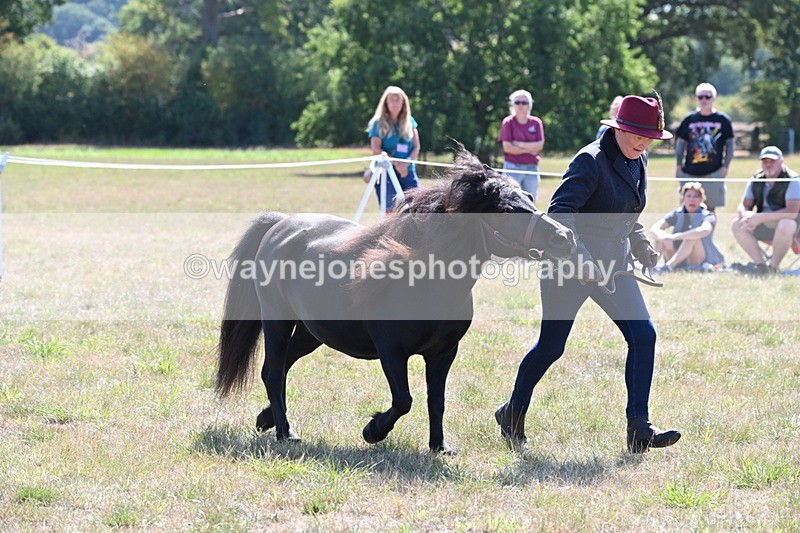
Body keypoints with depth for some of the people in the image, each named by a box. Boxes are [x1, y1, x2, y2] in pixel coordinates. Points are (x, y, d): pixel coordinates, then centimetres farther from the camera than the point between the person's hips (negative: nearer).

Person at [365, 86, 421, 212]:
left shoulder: (410, 122, 14)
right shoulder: (378, 123, 4)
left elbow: (416, 147, 8)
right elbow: (376, 150, -4)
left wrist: (406, 163, -11)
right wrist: (396, 163, -16)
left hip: (408, 172, 3)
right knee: (391, 211, -11)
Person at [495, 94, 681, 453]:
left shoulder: (638, 163, 10)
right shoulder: (591, 161, -16)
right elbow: (559, 211, -25)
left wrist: (642, 249, 15)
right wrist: (581, 260, -34)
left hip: (613, 269, 7)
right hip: (570, 268, -7)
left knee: (643, 336, -8)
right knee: (551, 346, 3)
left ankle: (639, 429, -7)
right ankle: (513, 415, 26)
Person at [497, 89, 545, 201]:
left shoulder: (536, 123, 7)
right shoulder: (508, 122, -1)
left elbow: (539, 145, -2)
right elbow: (507, 147, -9)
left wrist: (520, 144, -10)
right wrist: (529, 149, -6)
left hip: (532, 168, 3)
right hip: (513, 168, -3)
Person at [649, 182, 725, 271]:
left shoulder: (708, 216, -10)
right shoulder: (677, 214, 2)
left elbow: (704, 231, -34)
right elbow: (654, 229, -10)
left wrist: (675, 236, -39)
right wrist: (662, 237, -34)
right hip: (680, 264, 4)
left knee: (692, 238, -31)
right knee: (659, 235, -14)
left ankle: (668, 267, -40)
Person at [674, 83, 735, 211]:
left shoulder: (723, 120, 3)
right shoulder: (689, 120, 7)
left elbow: (730, 144, 7)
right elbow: (680, 143, 13)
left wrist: (726, 166, -2)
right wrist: (679, 165, 5)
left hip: (714, 172, -2)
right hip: (690, 172, 2)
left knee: (711, 208, 2)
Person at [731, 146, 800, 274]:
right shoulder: (756, 180, 3)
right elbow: (743, 206, 6)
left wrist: (760, 218, -30)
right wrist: (744, 215, -22)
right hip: (764, 228, 6)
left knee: (786, 224, -40)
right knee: (736, 224, -15)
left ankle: (773, 266, -22)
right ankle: (760, 263, -13)